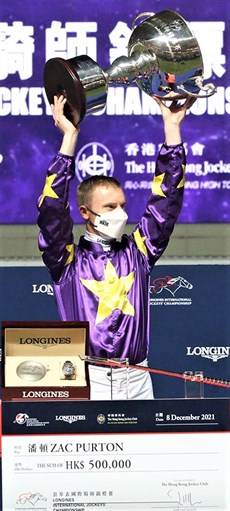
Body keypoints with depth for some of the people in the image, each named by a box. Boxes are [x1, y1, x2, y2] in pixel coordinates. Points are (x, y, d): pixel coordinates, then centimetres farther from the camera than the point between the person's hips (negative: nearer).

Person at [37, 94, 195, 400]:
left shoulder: (136, 253, 12)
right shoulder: (68, 261, 4)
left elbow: (166, 200, 11)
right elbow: (52, 211, -8)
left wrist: (172, 126, 7)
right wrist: (69, 136, -9)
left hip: (137, 379, 3)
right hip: (88, 380, -3)